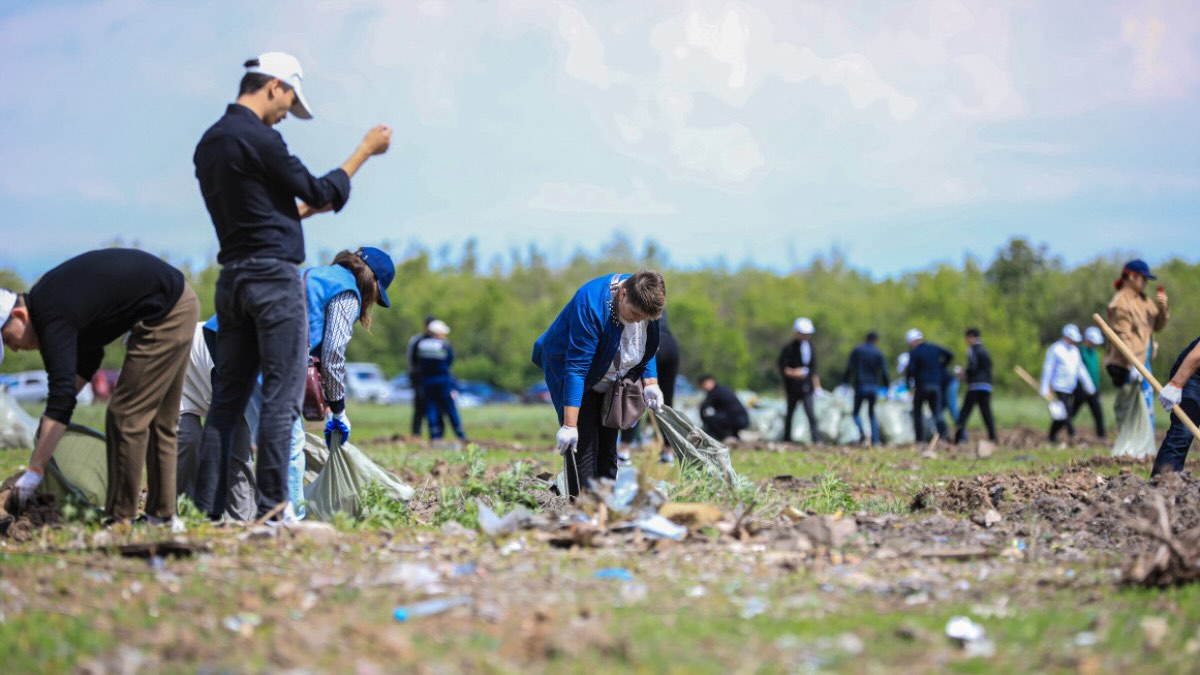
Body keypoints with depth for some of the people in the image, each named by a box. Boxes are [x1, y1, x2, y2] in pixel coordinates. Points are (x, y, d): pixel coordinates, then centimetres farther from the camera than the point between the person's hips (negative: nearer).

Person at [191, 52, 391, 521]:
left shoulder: (209, 143, 15)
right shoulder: (258, 138, -12)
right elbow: (322, 193, -6)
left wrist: (308, 207, 29)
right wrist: (367, 148, 4)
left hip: (232, 278, 9)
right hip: (274, 277, -8)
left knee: (228, 395, 9)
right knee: (282, 395, -5)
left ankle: (209, 506, 7)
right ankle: (272, 508, -7)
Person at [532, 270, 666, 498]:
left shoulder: (647, 303, -16)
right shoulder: (590, 304, -36)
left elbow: (647, 348, 4)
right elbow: (576, 368, -36)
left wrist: (650, 383, -11)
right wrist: (569, 425, -37)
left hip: (611, 381, 6)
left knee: (608, 446, 6)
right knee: (583, 445, -15)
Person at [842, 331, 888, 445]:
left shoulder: (856, 350, 1)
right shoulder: (878, 353, 3)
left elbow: (850, 368, -4)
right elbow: (884, 372, 0)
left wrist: (845, 382, 0)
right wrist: (886, 387, 9)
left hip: (860, 386, -2)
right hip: (874, 387, 2)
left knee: (856, 412, 9)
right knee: (872, 413, 15)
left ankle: (862, 432, -18)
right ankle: (875, 440, 5)